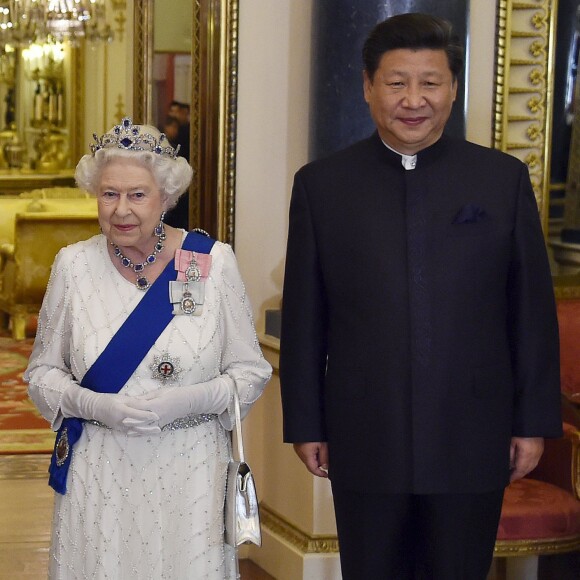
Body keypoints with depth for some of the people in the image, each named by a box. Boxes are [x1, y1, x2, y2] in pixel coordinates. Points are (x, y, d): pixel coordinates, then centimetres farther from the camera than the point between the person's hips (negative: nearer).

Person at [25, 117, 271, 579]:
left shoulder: (214, 261, -5)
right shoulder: (74, 265, 0)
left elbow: (251, 372, 0)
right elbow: (42, 372, 6)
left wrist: (190, 400, -18)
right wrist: (95, 406, -13)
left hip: (189, 474, -1)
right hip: (97, 477, 1)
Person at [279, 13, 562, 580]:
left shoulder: (504, 179, 1)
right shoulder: (320, 185, 2)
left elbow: (532, 309, 3)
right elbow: (303, 316, 4)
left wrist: (534, 421, 2)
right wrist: (305, 424, 2)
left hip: (472, 442, 0)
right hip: (364, 442, 0)